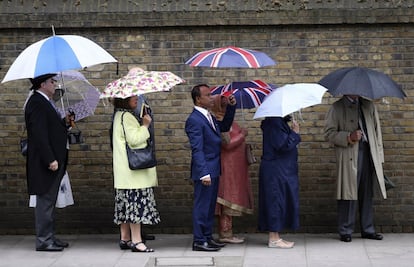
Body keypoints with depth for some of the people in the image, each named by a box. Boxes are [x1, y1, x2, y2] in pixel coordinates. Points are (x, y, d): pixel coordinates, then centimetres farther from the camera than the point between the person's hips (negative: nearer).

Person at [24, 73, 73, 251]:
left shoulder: (43, 102, 16)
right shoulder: (37, 103, -16)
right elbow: (39, 134, -23)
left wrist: (64, 123, 8)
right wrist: (50, 160, -24)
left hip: (52, 161, 10)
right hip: (45, 163, -10)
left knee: (48, 201, 14)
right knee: (45, 201, -5)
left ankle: (49, 238, 21)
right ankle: (43, 241, 1)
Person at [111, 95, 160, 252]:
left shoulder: (119, 115, 18)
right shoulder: (127, 116, -14)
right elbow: (134, 139, -21)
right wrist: (145, 125, -11)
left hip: (125, 172, 11)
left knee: (126, 203, 12)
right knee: (137, 202, -11)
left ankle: (125, 239, 16)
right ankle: (136, 241, -11)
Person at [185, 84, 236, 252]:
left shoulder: (208, 117, 12)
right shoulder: (194, 120, -17)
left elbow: (224, 126, 26)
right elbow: (197, 149, -21)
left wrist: (231, 107, 13)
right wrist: (204, 173, -26)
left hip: (214, 170, 10)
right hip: (205, 170, -10)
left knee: (210, 205, 16)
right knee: (201, 206, -2)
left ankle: (207, 237, 25)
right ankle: (199, 241, 5)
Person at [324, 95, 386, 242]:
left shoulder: (369, 106, 16)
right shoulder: (337, 108, 2)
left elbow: (377, 131, 17)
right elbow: (329, 133, -3)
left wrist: (379, 156, 10)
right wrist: (349, 137, -17)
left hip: (369, 154, 4)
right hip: (349, 157, -4)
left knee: (367, 194, 8)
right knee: (349, 193, -4)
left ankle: (367, 230, 16)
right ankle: (345, 231, 5)